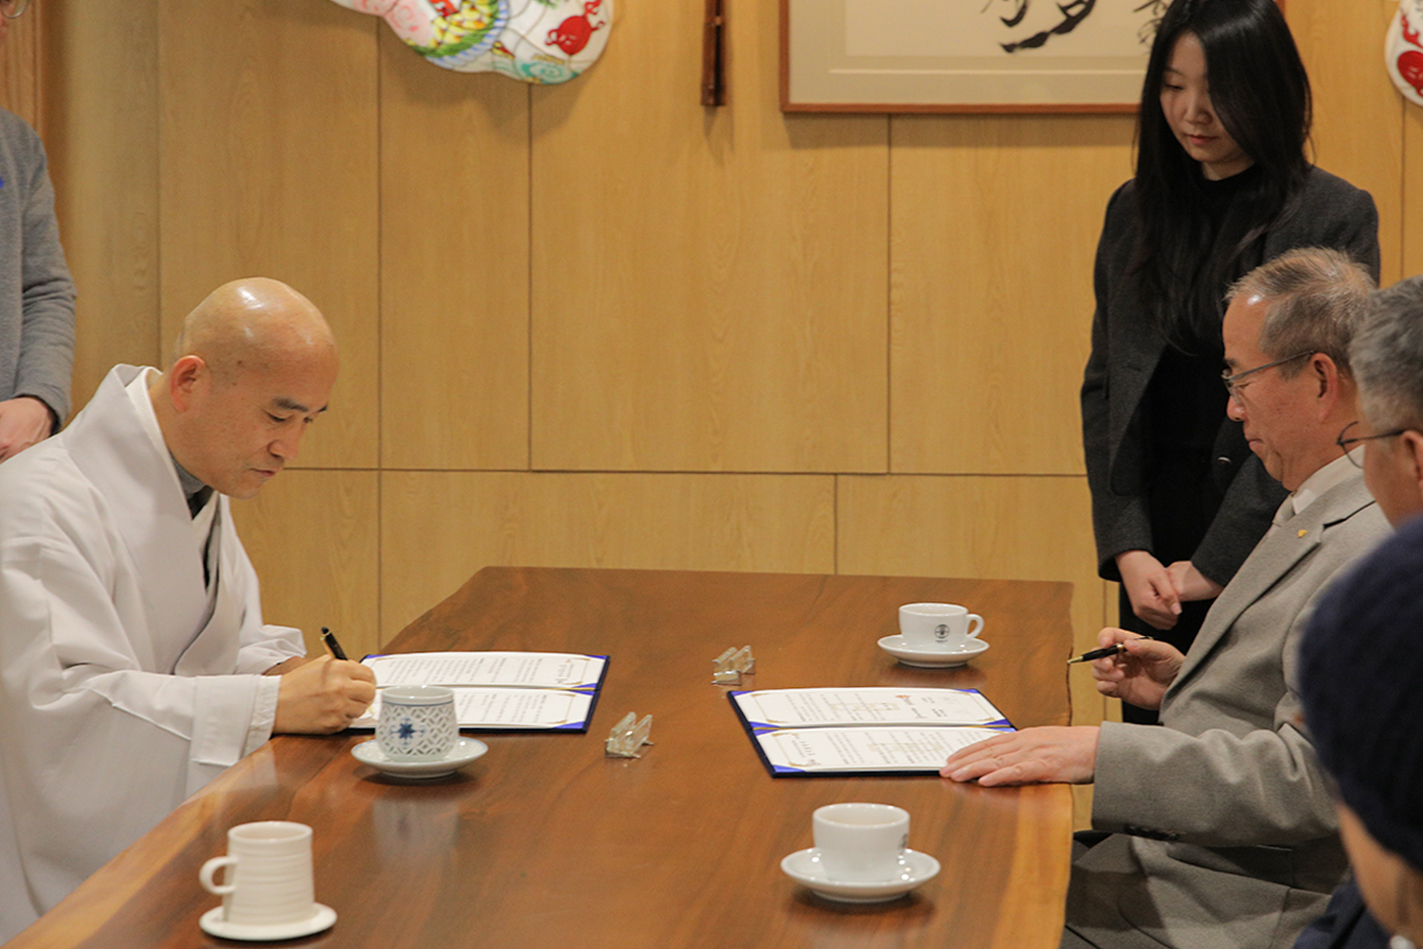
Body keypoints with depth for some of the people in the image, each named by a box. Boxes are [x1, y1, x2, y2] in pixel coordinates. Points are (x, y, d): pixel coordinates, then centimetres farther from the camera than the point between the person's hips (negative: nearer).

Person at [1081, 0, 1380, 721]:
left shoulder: (1336, 218, -4)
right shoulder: (1135, 213, 10)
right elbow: (1105, 388, 10)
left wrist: (1214, 562, -11)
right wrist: (1126, 548, -3)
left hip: (1274, 538, -4)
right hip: (1158, 535, 4)